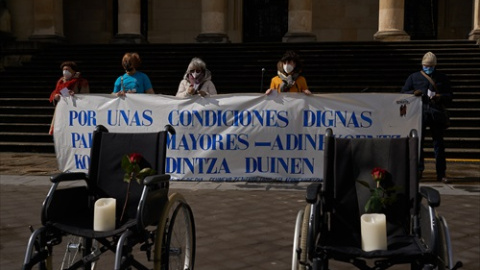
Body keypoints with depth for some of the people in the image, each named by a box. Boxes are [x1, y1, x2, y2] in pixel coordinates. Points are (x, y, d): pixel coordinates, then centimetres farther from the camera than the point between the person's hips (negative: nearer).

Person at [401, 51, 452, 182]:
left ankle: (441, 173, 7)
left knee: (438, 143, 2)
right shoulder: (414, 77, 12)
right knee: (418, 141, -2)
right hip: (419, 113, 0)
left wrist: (441, 96, -9)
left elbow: (449, 95, 13)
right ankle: (418, 170, 7)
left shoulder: (442, 78, 14)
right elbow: (403, 93, 10)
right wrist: (413, 93, -10)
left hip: (437, 113, 1)